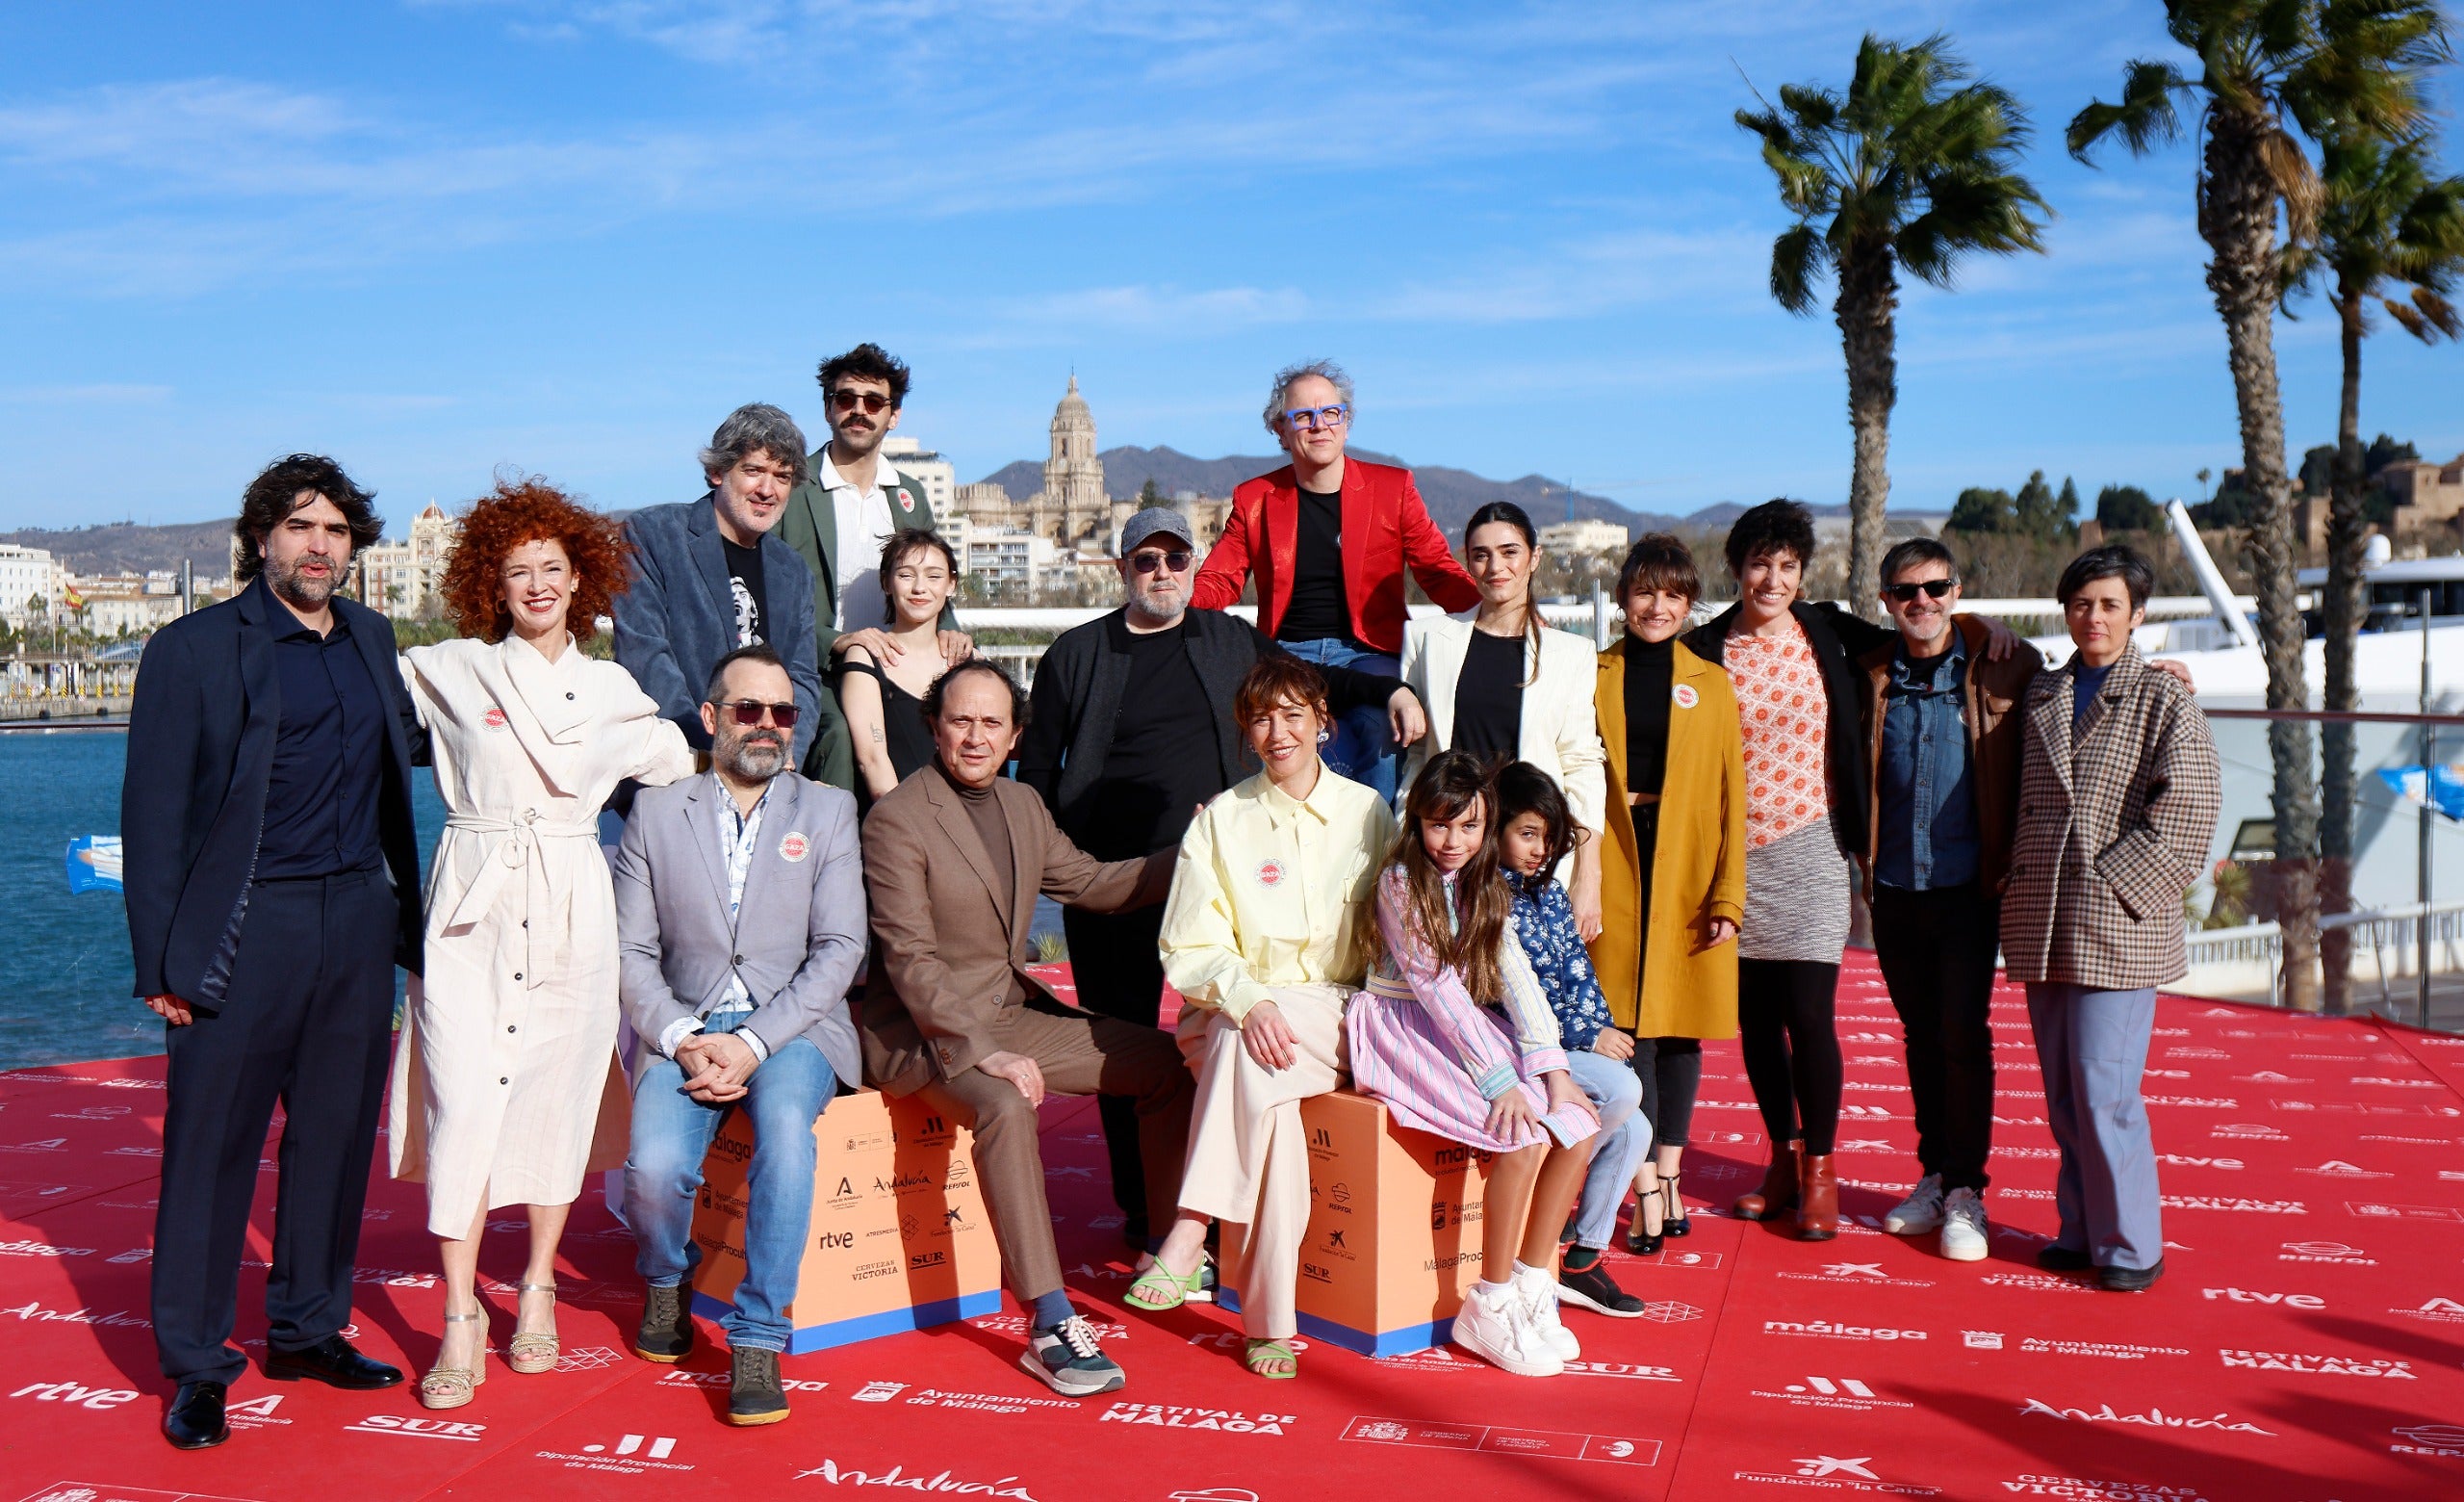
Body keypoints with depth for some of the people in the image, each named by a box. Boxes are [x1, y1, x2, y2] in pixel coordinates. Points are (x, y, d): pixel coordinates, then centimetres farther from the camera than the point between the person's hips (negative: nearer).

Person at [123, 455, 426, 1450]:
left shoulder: (372, 639, 12)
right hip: (247, 929, -5)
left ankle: (307, 1330, 26)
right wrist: (160, 962, -9)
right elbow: (154, 812, -5)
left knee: (336, 1134, 11)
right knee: (212, 1147, 1)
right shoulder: (194, 649, -3)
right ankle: (195, 1366, 13)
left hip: (360, 921, 5)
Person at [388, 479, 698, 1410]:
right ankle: (460, 1319, 0)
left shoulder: (613, 689, 10)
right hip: (471, 908, -2)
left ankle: (537, 1288, 23)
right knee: (464, 1098, -7)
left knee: (558, 1099, 6)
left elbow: (671, 764, 21)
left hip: (571, 912, 2)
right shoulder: (449, 673, 3)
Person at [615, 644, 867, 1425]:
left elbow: (839, 948, -2)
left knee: (784, 1126, -33)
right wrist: (682, 1039, -13)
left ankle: (759, 1339, -21)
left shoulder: (828, 811, 8)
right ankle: (668, 1281, 11)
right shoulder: (656, 813, 10)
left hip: (791, 1027, -1)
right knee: (654, 1167, -25)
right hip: (684, 1028, 1)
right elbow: (632, 951, 5)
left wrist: (753, 1043, -14)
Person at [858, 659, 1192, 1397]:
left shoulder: (1023, 806, 10)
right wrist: (982, 1054, -29)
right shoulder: (896, 821, -14)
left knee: (1167, 1063, 2)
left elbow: (1092, 882, 23)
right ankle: (1050, 1325, -34)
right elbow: (910, 959, -20)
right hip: (923, 1031, -8)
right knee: (1006, 1105, -37)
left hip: (1013, 1013, 8)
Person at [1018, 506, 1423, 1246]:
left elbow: (1311, 681, 26)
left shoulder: (1234, 642, 14)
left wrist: (1389, 689, 12)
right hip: (1112, 884, -1)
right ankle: (1140, 1208, 16)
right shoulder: (1076, 654, 9)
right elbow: (1037, 771, 10)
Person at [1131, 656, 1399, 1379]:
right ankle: (1272, 1320, -34)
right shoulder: (1221, 820, 5)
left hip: (1336, 1020, 0)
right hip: (1230, 1014, 0)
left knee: (1252, 1056, -35)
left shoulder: (1368, 812, 8)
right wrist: (1249, 1002, -22)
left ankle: (1191, 1235, -36)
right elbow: (1187, 948, -1)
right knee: (1267, 1093, -35)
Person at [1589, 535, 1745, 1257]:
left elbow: (1730, 798, 6)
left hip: (1688, 872, 2)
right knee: (1627, 1027, -6)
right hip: (1614, 870, -2)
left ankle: (1668, 1174, 20)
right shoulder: (1591, 677, 5)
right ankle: (1649, 1190, -3)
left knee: (1681, 1024, 7)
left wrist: (1727, 896, -2)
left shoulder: (1712, 686, 9)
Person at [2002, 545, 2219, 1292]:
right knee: (2063, 1092, 10)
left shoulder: (2165, 702, -1)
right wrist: (2019, 881, 10)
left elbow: (2187, 809, -9)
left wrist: (2114, 882, -13)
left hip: (2116, 929, -5)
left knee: (2104, 1090, -7)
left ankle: (2130, 1245, 6)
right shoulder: (2038, 695, 14)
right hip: (2041, 924, 5)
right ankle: (2081, 1229, 22)